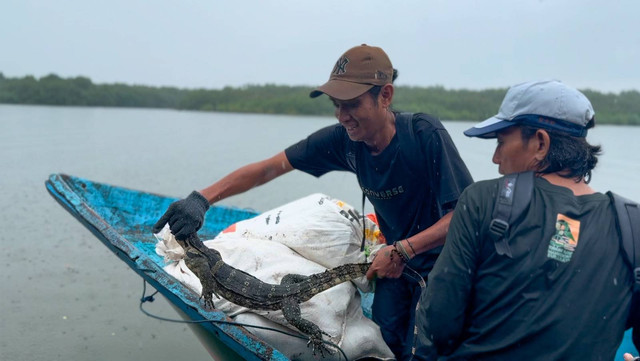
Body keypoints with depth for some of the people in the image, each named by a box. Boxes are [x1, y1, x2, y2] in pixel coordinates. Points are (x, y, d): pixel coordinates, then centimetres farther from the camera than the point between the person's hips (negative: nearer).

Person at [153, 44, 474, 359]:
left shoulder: (426, 135, -28)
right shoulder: (342, 140, -15)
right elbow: (270, 168, -15)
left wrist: (402, 251, -29)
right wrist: (202, 198, -24)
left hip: (439, 260, -4)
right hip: (396, 260, 5)